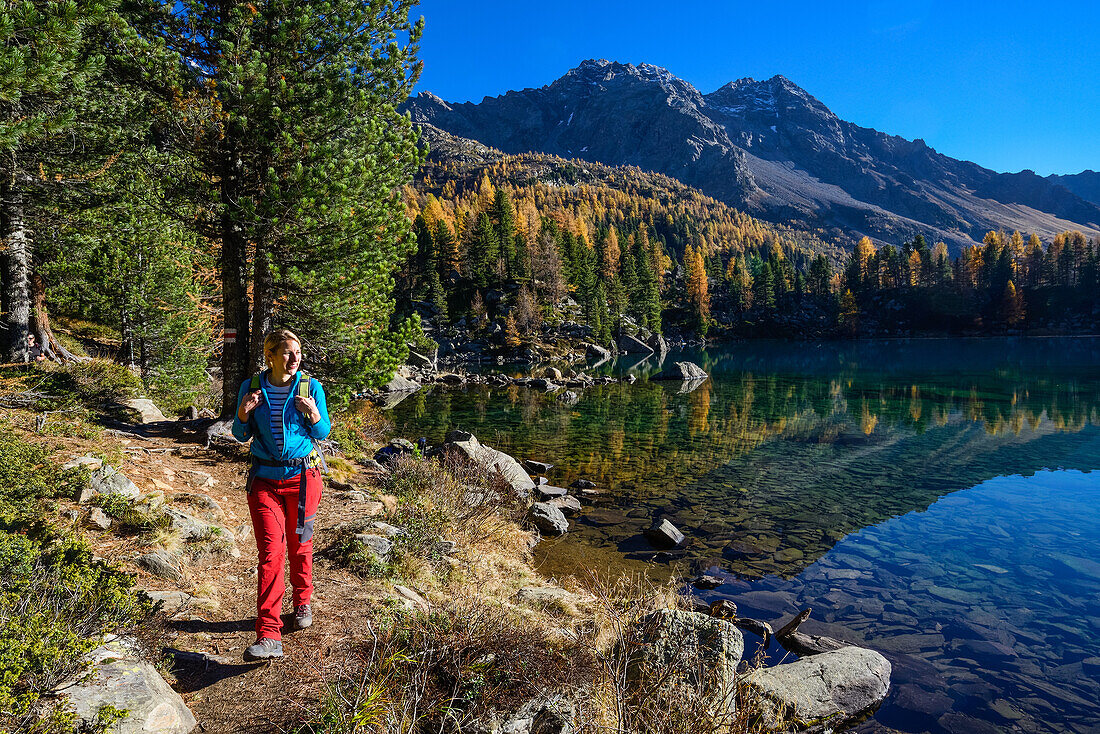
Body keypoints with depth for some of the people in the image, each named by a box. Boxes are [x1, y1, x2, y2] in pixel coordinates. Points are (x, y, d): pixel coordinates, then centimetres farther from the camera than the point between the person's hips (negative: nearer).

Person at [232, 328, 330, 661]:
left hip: (302, 476, 0)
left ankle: (302, 603, 39)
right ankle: (269, 636, -6)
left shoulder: (310, 387, -5)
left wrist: (313, 414, -21)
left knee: (300, 545, 14)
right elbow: (242, 436, 8)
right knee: (270, 551, -7)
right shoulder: (251, 387, -1)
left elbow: (323, 433, 0)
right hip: (265, 479, 0)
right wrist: (243, 415, -13)